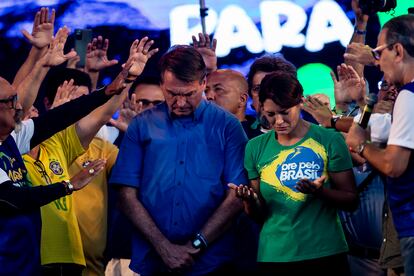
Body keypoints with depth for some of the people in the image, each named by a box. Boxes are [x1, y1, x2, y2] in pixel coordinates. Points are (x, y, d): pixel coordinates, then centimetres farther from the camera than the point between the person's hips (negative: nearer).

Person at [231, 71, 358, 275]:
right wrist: (249, 200, -13)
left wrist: (320, 191, -22)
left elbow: (351, 201, -3)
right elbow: (258, 214, 9)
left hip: (325, 255, -2)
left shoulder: (329, 141, -4)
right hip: (274, 257, 2)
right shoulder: (256, 148, 4)